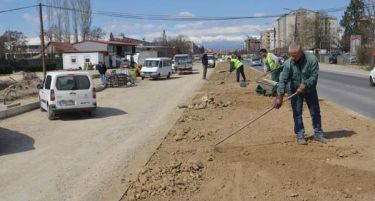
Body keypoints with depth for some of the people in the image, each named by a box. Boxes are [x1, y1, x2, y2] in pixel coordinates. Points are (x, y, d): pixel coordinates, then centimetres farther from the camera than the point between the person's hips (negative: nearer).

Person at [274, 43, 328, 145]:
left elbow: (314, 76, -19)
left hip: (310, 90, 0)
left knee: (315, 112, 9)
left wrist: (305, 85, -30)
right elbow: (283, 80, -20)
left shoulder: (312, 59, -21)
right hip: (295, 91, 0)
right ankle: (300, 135, 12)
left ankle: (318, 134, 22)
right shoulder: (288, 63, -18)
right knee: (297, 114, 1)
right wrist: (279, 97, -25)